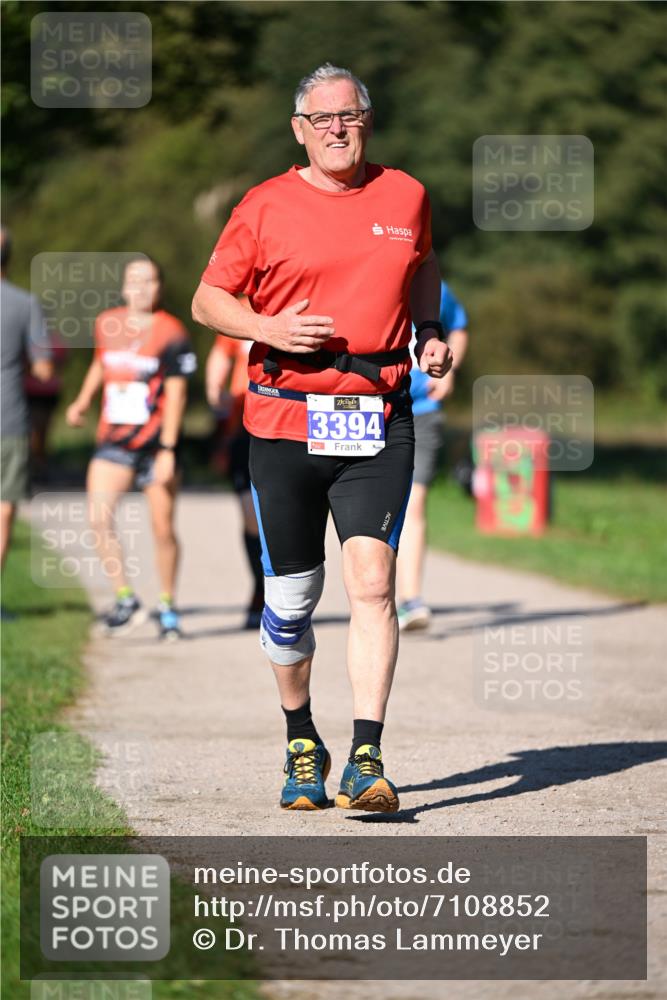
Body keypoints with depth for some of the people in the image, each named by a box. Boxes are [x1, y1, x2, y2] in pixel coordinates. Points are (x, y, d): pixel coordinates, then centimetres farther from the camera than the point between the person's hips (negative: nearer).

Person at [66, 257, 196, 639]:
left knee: (163, 529, 2)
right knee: (98, 517, -14)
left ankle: (168, 606, 19)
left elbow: (176, 393, -9)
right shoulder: (107, 325, 6)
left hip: (157, 443, -4)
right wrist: (83, 401, 18)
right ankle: (126, 599, -3)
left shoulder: (171, 333, -8)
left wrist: (167, 449, -13)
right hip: (114, 442, 4)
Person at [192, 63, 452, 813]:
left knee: (372, 580, -16)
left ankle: (367, 758, -17)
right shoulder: (265, 207, 3)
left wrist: (430, 334, 13)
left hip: (378, 422, 0)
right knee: (290, 598, 7)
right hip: (284, 419, 0)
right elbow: (207, 301, 7)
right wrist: (268, 329, -11)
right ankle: (301, 744, 28)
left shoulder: (405, 197, 9)